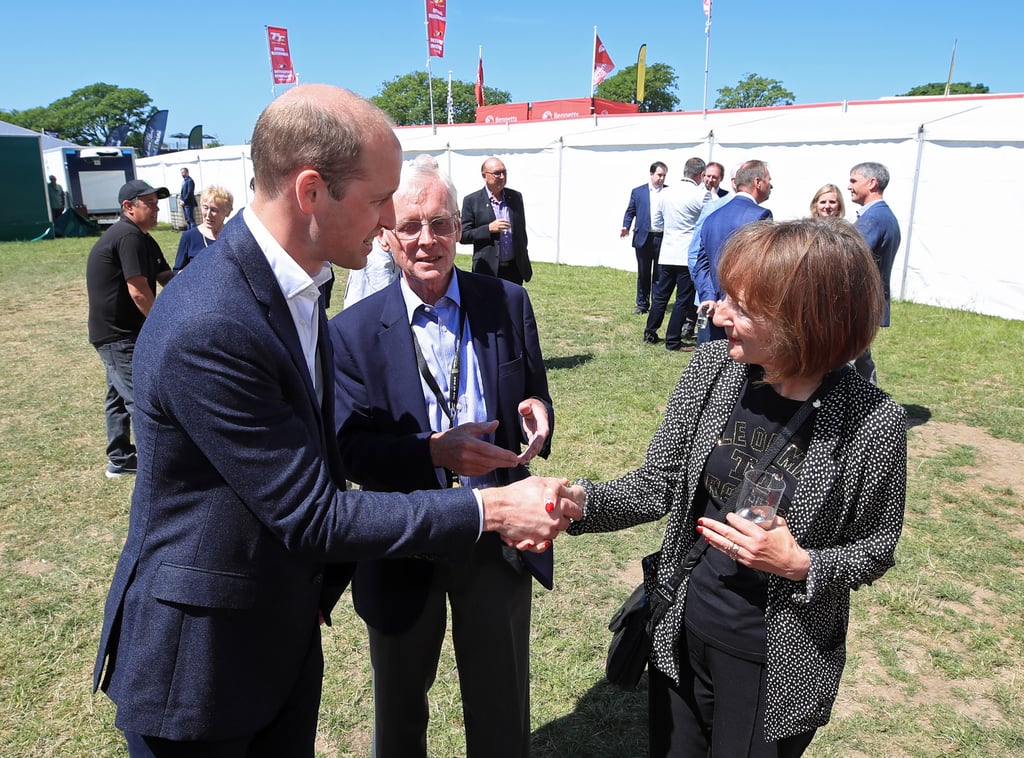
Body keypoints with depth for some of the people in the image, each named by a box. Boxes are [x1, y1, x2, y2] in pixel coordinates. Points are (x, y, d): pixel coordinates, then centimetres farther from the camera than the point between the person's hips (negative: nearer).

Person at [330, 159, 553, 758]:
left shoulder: (508, 305, -4)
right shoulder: (354, 332, -9)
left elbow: (535, 400, 4)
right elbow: (354, 451, -13)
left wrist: (537, 417, -20)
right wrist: (436, 453, -29)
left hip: (498, 539, 1)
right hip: (401, 549, 0)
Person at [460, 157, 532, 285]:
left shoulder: (516, 197, 9)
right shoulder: (471, 201, -4)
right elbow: (463, 236, -6)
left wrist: (525, 263, 16)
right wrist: (489, 229, -18)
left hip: (514, 269, 4)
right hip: (487, 270, -4)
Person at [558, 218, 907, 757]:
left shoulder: (872, 422, -21)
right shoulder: (712, 368, -12)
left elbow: (876, 549, -6)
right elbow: (657, 485, -6)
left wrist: (801, 565, -24)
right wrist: (579, 501, -22)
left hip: (775, 665, -3)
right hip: (681, 633, 4)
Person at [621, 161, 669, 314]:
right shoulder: (638, 192, 8)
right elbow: (630, 211, 8)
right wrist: (625, 227, -8)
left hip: (663, 238, -1)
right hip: (644, 238, 1)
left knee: (659, 275, 5)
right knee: (643, 274, 8)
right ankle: (642, 304, 17)